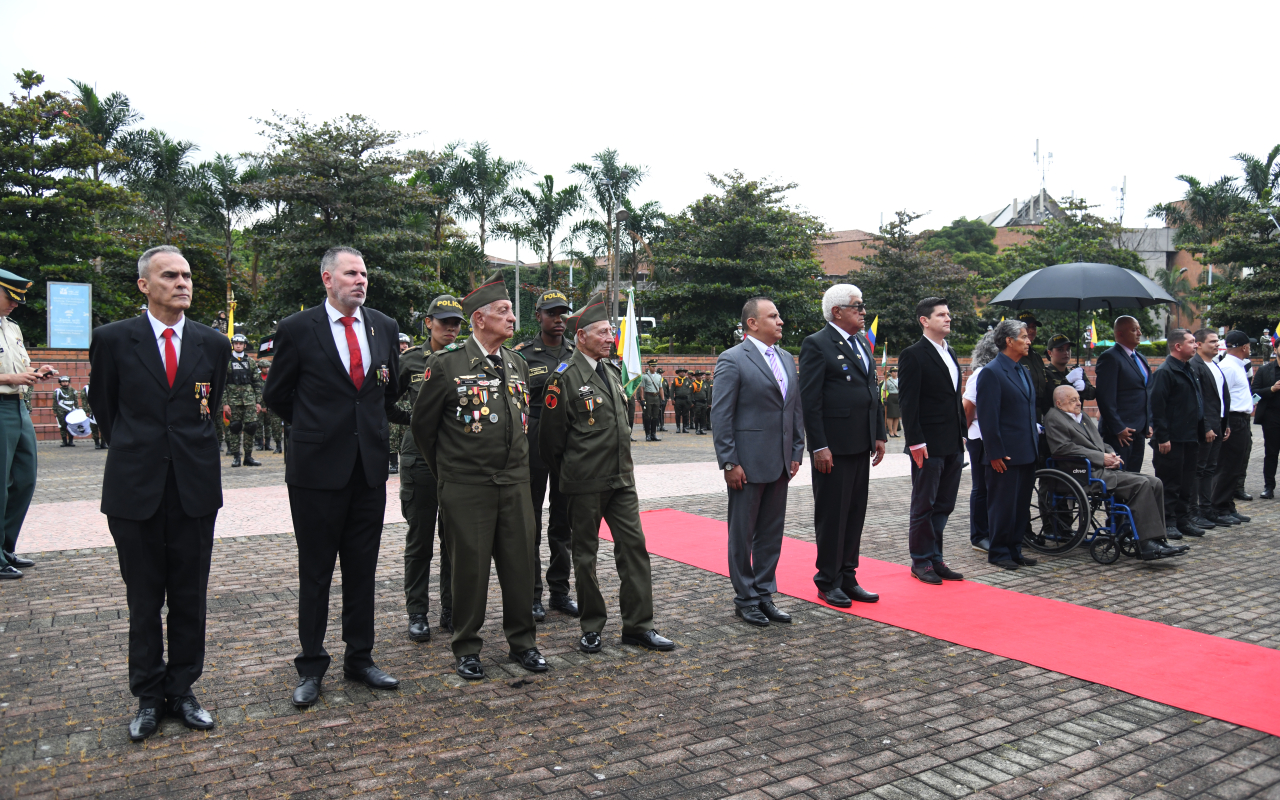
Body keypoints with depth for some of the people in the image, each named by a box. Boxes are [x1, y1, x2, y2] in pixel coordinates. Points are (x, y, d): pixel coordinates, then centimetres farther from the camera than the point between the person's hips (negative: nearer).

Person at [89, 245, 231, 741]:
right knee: (143, 599, 8)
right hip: (135, 489, -1)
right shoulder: (113, 340, -2)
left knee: (190, 597, 9)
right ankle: (148, 697, 23)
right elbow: (103, 405, 10)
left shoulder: (213, 344, 4)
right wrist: (131, 452, 14)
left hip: (196, 486, 2)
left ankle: (182, 690, 23)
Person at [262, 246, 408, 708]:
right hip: (318, 467, -3)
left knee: (363, 569, 12)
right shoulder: (298, 330, -5)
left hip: (370, 466, 4)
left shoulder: (384, 328, 7)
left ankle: (360, 659, 25)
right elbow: (277, 396, 5)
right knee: (315, 572, 7)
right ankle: (311, 667, 20)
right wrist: (315, 428, 10)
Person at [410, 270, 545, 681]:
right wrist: (445, 471, 8)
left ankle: (522, 641, 25)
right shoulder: (446, 363, -7)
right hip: (466, 488, -5)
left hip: (515, 483, 5)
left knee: (520, 562, 9)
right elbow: (423, 423, 1)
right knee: (469, 566, 4)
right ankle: (467, 648, 21)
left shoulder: (518, 365, 11)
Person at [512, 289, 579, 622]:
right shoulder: (522, 353, -1)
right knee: (530, 519, 3)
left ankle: (560, 591, 21)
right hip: (533, 441, -3)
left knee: (564, 518, 10)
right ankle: (532, 594, 13)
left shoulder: (578, 352, 9)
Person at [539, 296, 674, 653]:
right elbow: (550, 437, -7)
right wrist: (569, 475, 3)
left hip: (622, 478, 6)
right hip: (586, 483, -6)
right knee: (585, 553, 6)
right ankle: (592, 627, 19)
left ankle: (638, 626, 14)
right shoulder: (565, 378, -10)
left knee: (633, 545, 5)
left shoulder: (612, 372, 13)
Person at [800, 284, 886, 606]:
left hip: (861, 445, 8)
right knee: (832, 515, 2)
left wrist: (879, 435, 13)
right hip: (833, 446, -8)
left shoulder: (863, 343, 16)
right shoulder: (817, 344, -10)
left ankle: (847, 577, 24)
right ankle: (828, 582, 14)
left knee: (855, 514, 13)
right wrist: (819, 447, -18)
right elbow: (810, 400, -14)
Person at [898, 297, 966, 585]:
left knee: (944, 505, 12)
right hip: (929, 445, -8)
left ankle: (935, 558, 22)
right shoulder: (913, 355, -9)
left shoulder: (950, 354, 17)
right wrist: (916, 442, -18)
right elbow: (908, 403, -13)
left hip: (953, 445, 8)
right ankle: (921, 561, 12)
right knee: (923, 505, 2)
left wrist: (962, 434, 14)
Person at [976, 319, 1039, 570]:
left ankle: (1015, 549, 24)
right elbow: (987, 417, -16)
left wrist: (1035, 443, 16)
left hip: (1027, 452, 9)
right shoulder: (991, 372, -13)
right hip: (1006, 455, -8)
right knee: (1003, 505, 1)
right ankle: (999, 552, 13)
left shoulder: (1023, 371, 15)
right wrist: (995, 453, -18)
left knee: (1022, 505, 14)